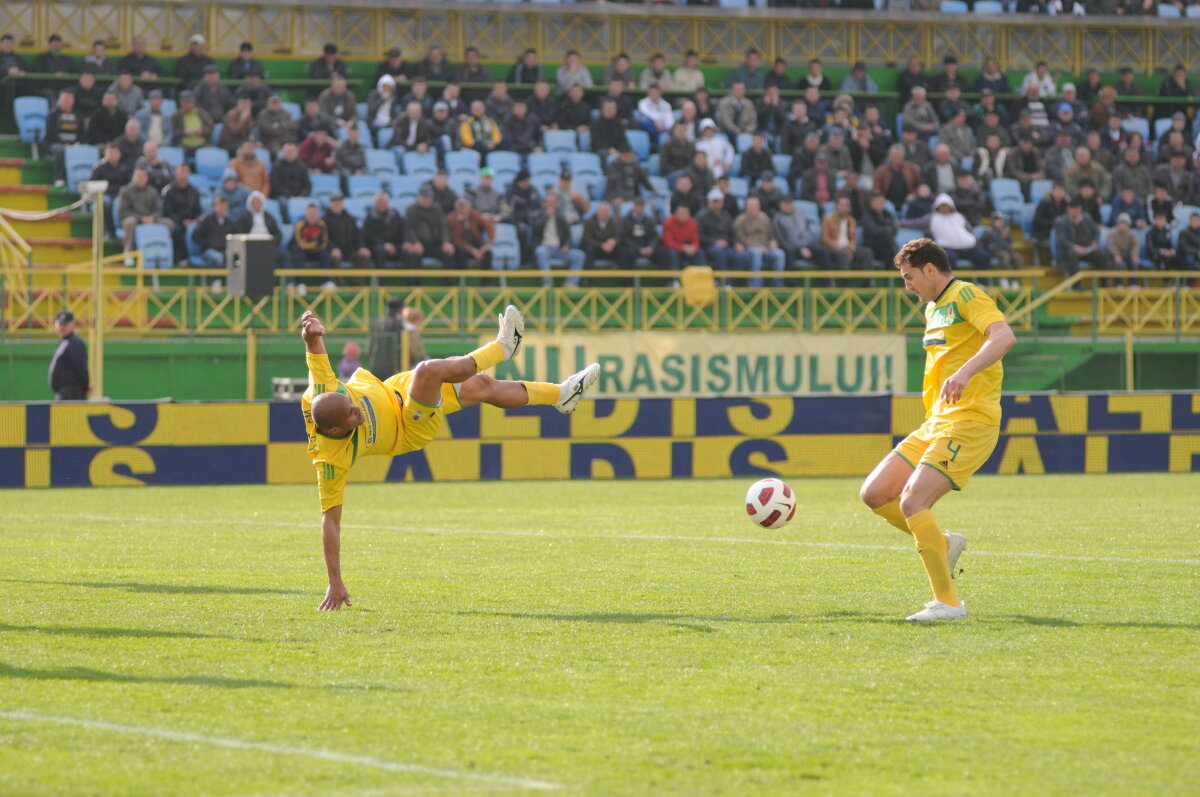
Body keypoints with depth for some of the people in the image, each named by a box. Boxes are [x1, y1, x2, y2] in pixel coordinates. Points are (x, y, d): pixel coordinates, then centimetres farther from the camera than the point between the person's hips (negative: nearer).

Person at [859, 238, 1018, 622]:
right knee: (874, 493, 2)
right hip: (936, 422, 10)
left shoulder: (966, 296, -9)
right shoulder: (933, 308, 20)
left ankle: (948, 603, -14)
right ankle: (943, 544, 18)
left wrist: (965, 373, -41)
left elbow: (1004, 336, -27)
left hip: (969, 423, -10)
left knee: (911, 502, -21)